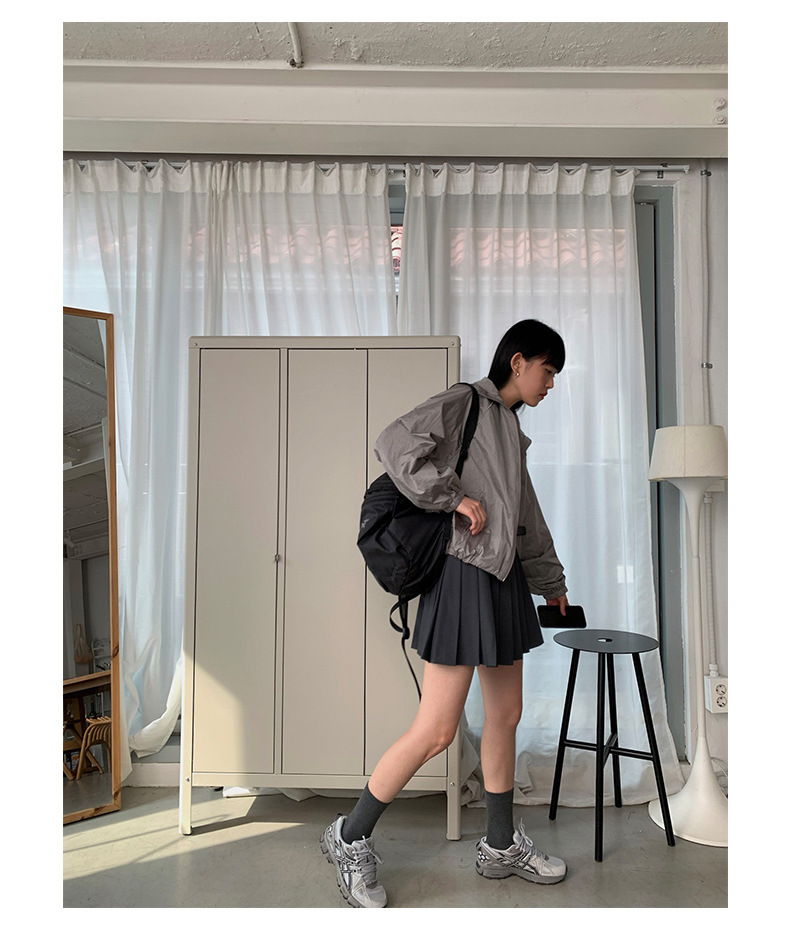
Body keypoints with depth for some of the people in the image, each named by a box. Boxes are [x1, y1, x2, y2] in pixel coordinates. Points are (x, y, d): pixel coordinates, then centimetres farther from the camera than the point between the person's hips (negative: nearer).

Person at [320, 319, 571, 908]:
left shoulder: (512, 430, 21)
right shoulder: (464, 403, -5)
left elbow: (528, 519, 28)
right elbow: (396, 444, -22)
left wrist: (551, 583, 35)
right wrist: (455, 496, -18)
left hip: (504, 579, 9)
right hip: (464, 575, -9)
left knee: (506, 716, 16)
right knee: (437, 731, -5)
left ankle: (502, 846, 33)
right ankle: (351, 839, 14)